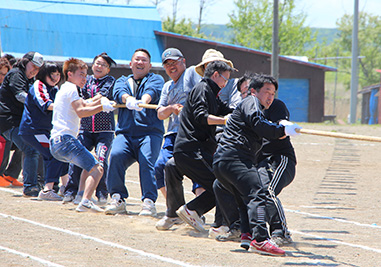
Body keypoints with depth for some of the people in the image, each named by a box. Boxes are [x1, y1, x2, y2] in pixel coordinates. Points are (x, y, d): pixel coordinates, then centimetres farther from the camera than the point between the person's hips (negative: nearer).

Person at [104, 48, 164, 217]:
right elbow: (119, 92, 1)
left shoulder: (156, 79, 16)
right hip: (125, 133, 2)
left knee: (146, 161, -26)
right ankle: (117, 200, -17)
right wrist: (128, 99, -24)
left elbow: (152, 91, -8)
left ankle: (149, 202, -27)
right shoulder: (122, 81, 25)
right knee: (116, 155, -25)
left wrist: (143, 101, -32)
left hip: (149, 133, -2)